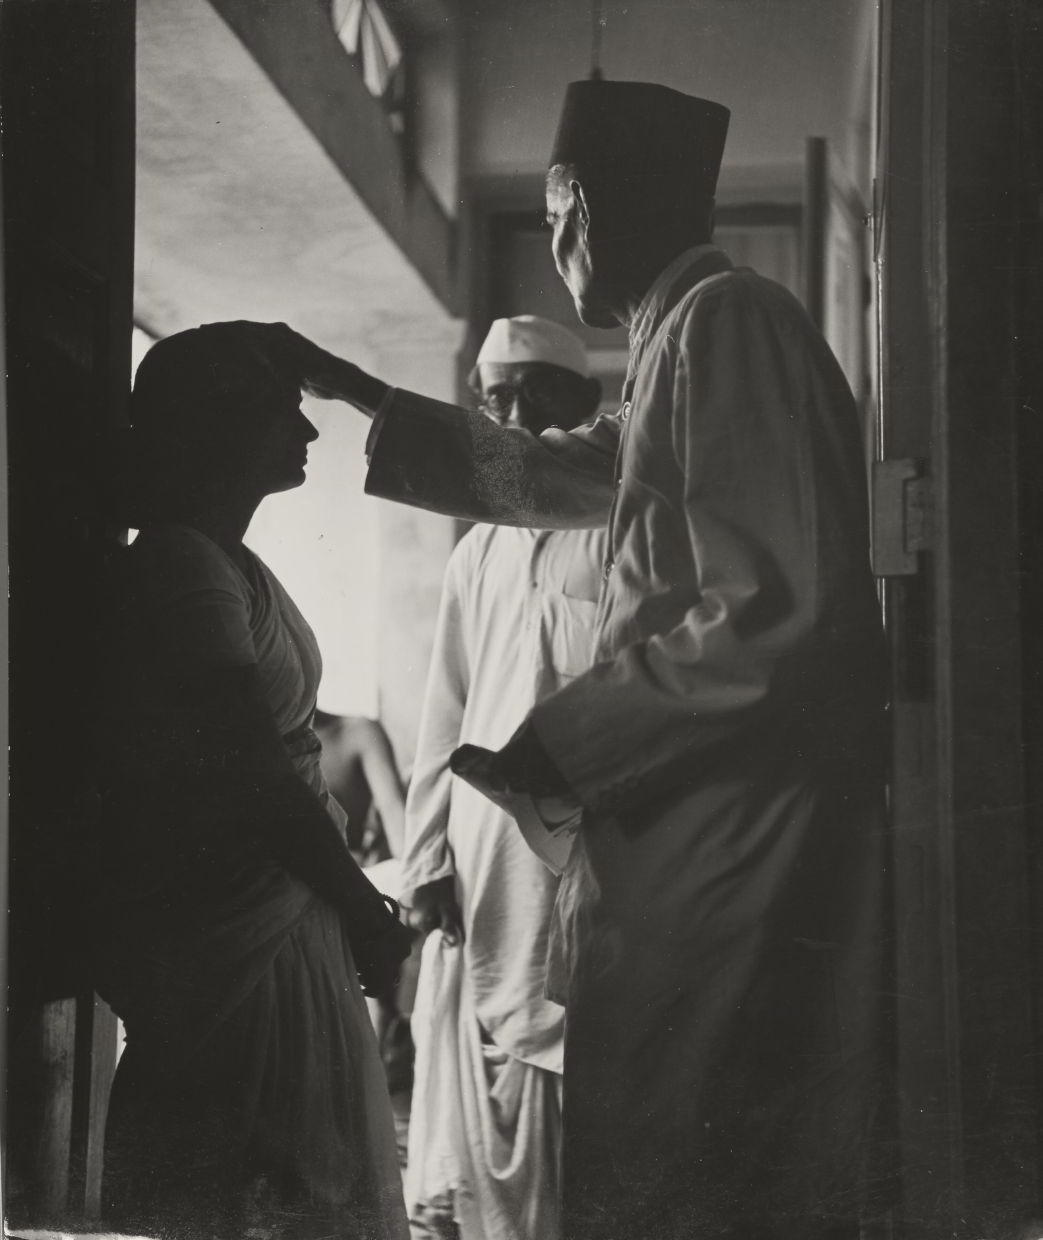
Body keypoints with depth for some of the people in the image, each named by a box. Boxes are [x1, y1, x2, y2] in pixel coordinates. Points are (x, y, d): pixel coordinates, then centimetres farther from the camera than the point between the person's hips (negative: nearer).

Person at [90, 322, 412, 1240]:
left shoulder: (225, 561, 13)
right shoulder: (184, 568, -17)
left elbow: (268, 757, 9)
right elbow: (256, 777, -20)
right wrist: (366, 911, -11)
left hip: (280, 917, 9)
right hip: (228, 935, -9)